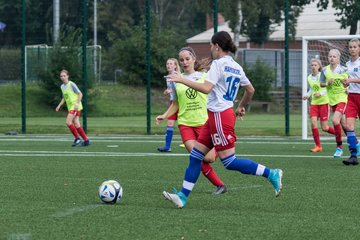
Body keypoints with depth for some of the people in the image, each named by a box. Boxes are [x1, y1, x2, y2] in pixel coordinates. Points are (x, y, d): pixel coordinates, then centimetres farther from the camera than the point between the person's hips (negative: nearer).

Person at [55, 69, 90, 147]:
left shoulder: (71, 84, -9)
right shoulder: (62, 86, 15)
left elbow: (80, 94, -10)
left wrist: (77, 104, -20)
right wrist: (59, 105, 14)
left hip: (75, 107, -8)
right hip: (70, 107, 8)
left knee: (68, 122, -18)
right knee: (76, 125, 1)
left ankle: (77, 139, -11)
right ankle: (86, 140, 6)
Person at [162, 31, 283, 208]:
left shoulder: (219, 64, -12)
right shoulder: (236, 67, 14)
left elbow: (206, 88, -24)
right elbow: (250, 90, 22)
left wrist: (182, 80, -19)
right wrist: (241, 107, 38)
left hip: (220, 116, -10)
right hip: (216, 116, 10)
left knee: (229, 162, -8)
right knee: (195, 155, 8)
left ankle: (271, 174, -7)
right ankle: (183, 196, 7)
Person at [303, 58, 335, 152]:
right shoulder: (309, 78, 6)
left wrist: (320, 93, -24)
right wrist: (307, 95, 5)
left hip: (324, 102, -4)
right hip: (314, 103, 4)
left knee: (324, 128, -3)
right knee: (313, 123, -14)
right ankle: (318, 146, -5)